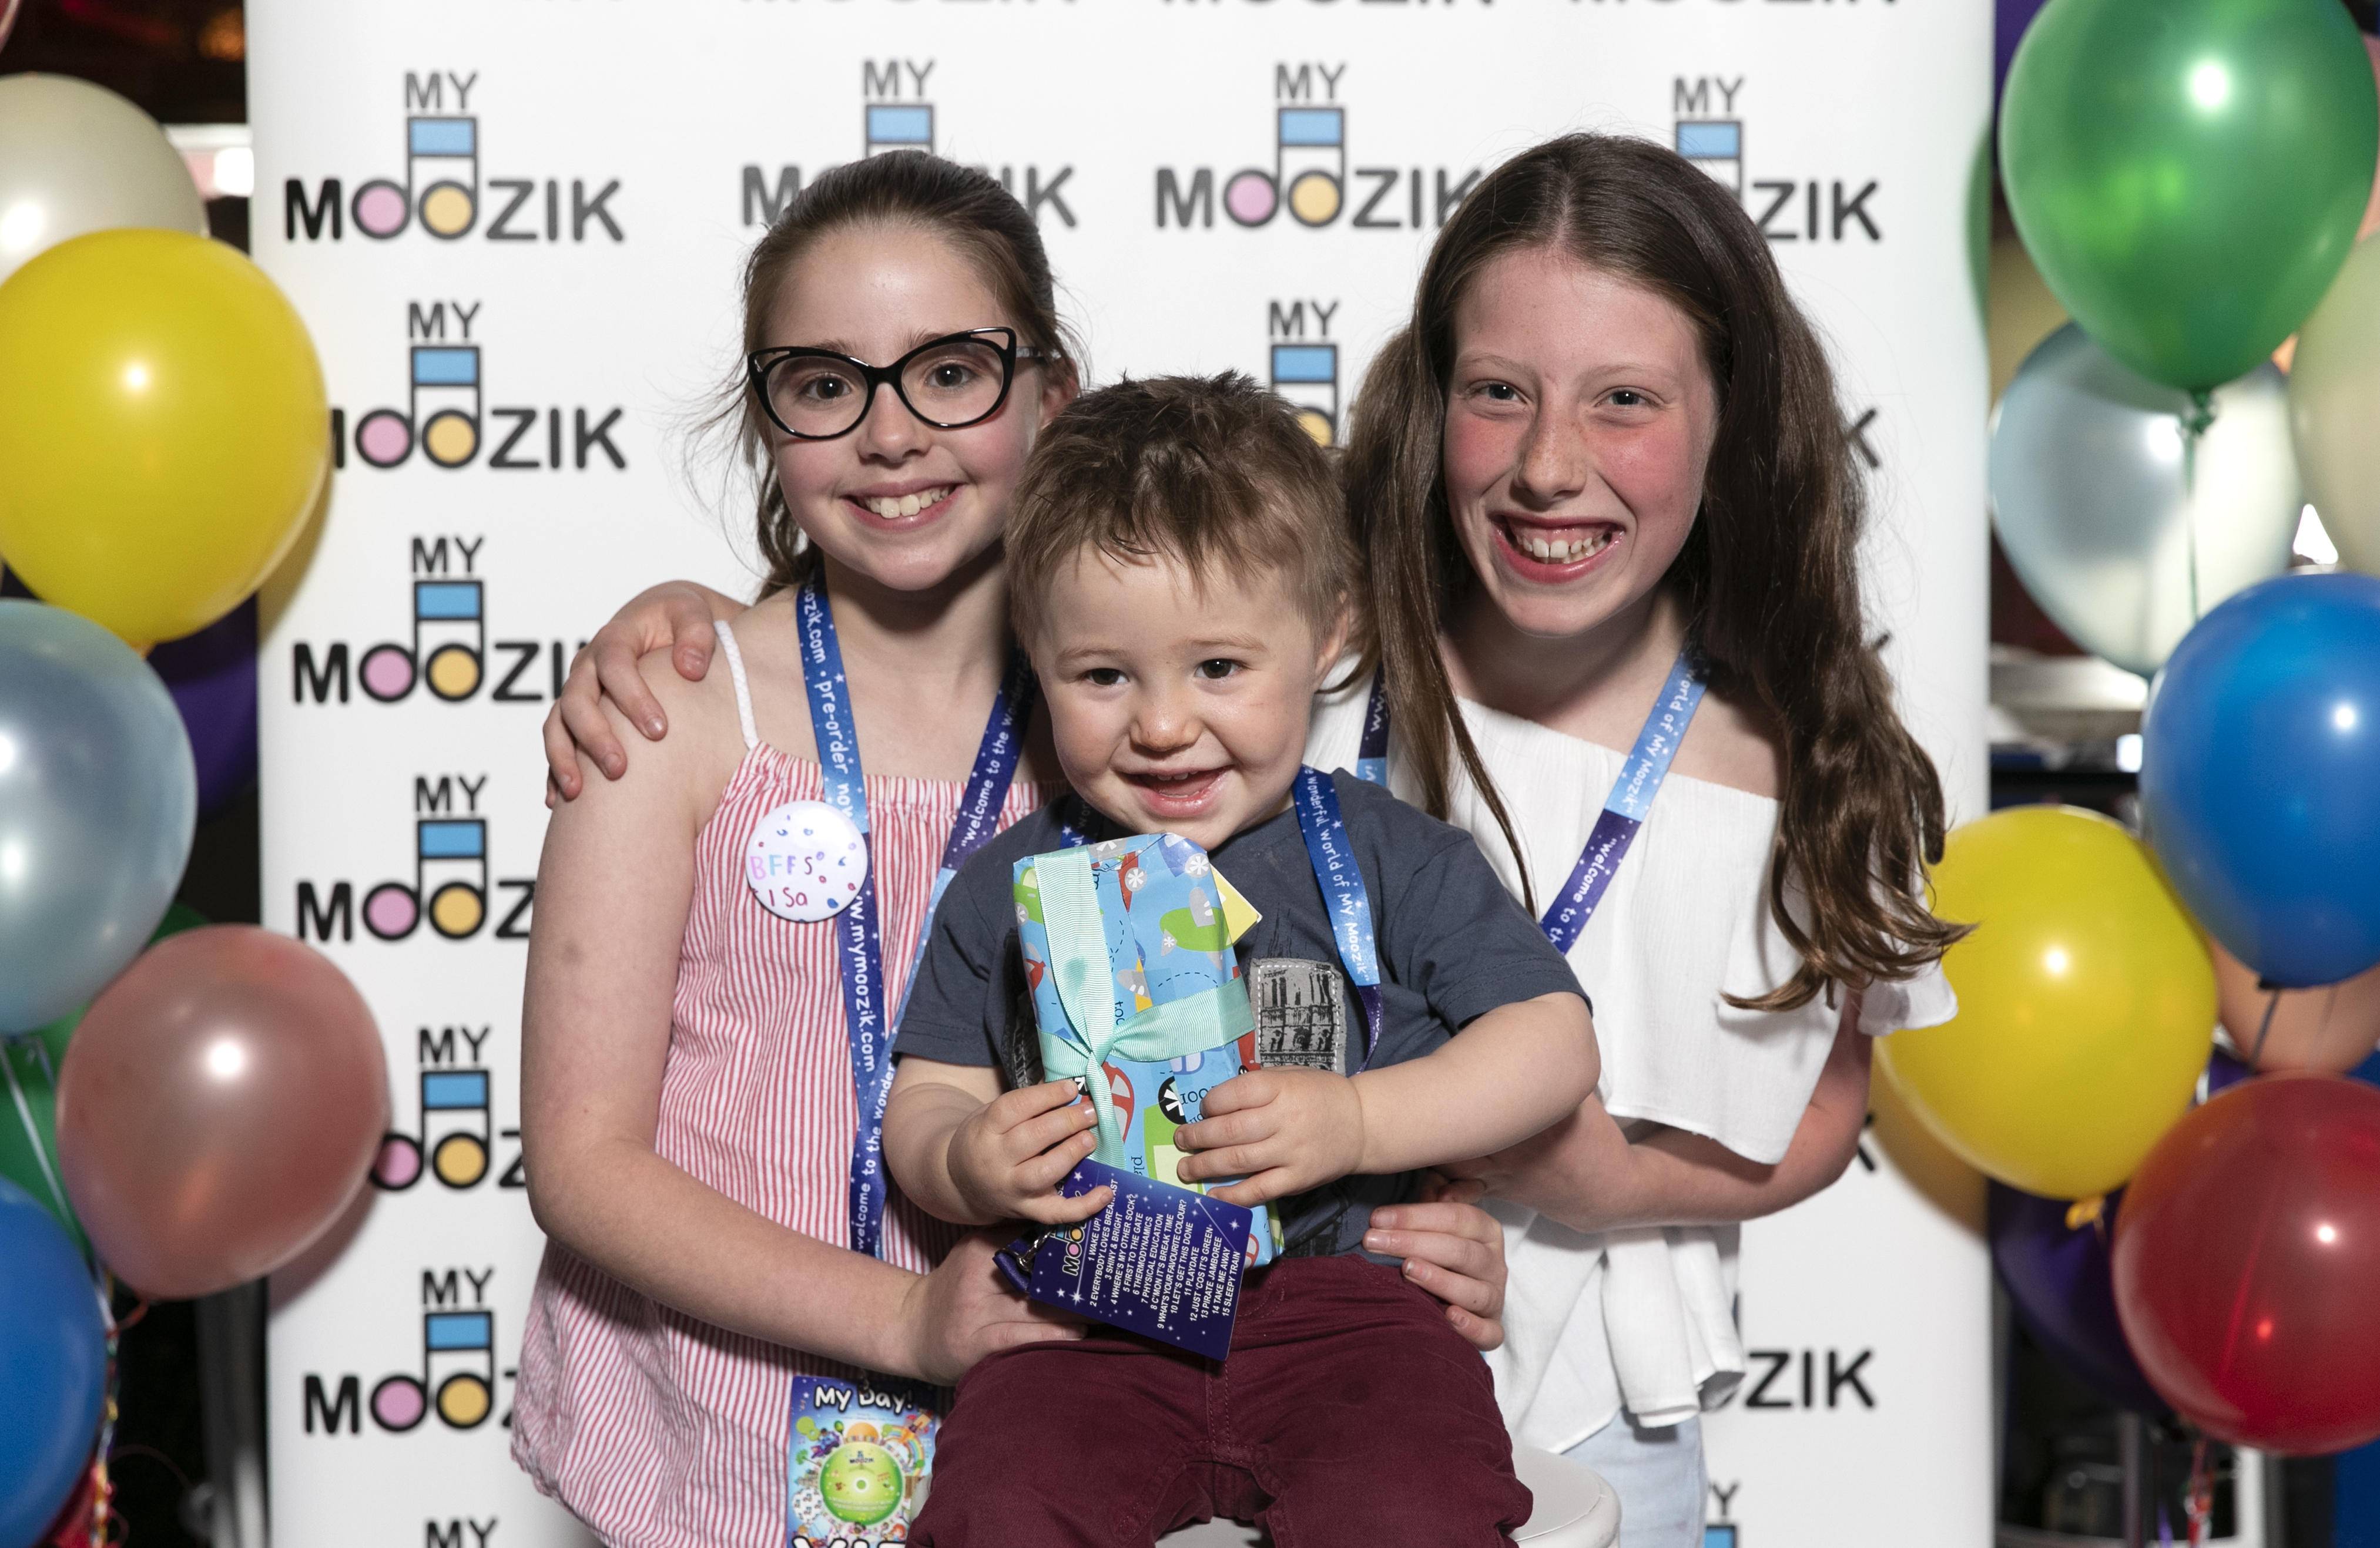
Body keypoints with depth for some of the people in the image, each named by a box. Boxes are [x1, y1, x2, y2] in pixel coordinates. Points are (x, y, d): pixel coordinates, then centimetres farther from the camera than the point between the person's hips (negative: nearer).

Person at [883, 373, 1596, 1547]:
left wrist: (1355, 1123, -12)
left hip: (1343, 1302, -1)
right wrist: (965, 1167, -10)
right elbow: (924, 1097, 15)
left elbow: (1554, 1042, 3)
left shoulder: (1390, 857, 7)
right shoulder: (1006, 888, 12)